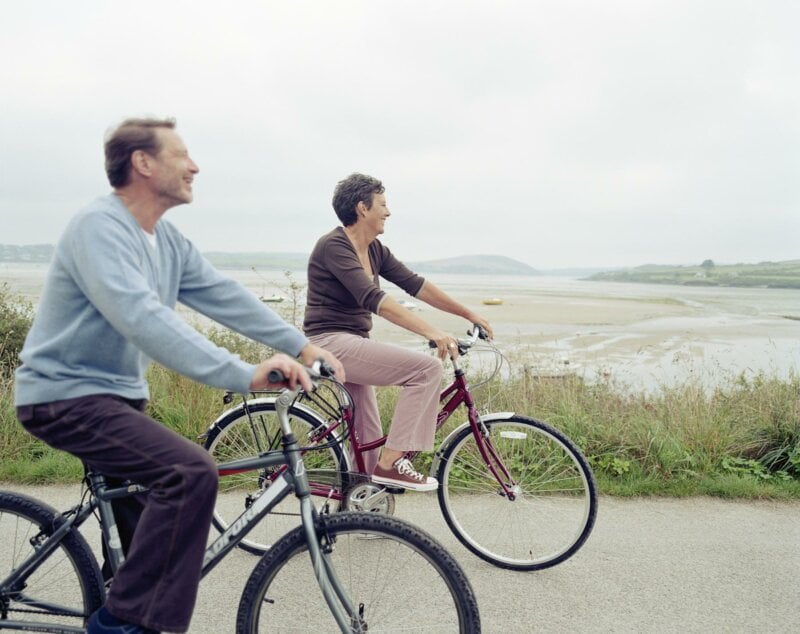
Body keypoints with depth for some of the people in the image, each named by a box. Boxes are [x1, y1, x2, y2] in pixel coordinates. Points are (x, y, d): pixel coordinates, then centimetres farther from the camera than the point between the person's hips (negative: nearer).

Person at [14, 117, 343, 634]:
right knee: (192, 473, -26)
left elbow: (225, 296, 2)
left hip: (118, 394, 10)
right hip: (66, 395, -10)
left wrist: (302, 346, -7)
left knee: (169, 494, 18)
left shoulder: (170, 241, 7)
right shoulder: (100, 226, -21)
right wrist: (246, 375, -41)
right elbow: (143, 319, -35)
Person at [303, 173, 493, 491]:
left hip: (351, 345, 9)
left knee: (369, 444, 13)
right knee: (426, 367, -20)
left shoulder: (374, 249, 9)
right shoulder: (334, 246, -17)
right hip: (331, 343, -9)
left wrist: (468, 314, 7)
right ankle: (390, 462, -14)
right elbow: (372, 298, -29)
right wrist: (431, 331, -36)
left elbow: (415, 284, 10)